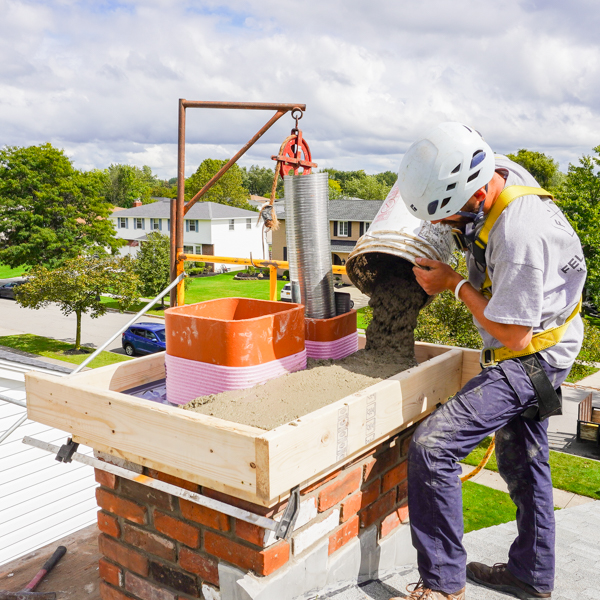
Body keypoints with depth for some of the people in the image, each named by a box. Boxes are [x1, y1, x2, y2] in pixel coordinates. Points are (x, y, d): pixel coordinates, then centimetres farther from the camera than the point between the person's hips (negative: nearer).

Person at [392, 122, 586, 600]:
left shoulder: (520, 237, -34)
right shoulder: (500, 170, -8)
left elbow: (512, 334, -26)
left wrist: (456, 284, -15)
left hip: (531, 358, -10)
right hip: (528, 355, 10)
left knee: (432, 447, -19)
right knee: (522, 462, 21)